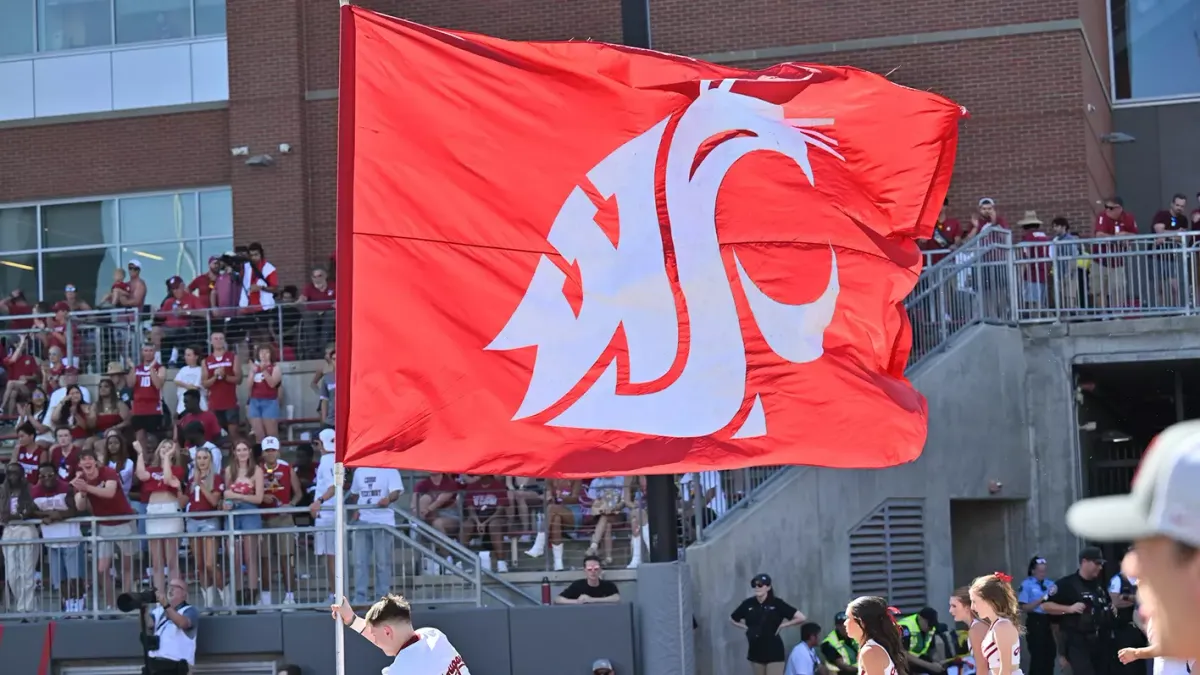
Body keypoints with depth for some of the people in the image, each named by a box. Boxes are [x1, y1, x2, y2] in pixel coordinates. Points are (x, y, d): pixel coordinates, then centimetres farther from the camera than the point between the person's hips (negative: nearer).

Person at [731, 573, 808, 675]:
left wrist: (782, 625, -10)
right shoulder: (748, 604, 0)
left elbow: (801, 617, -11)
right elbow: (732, 619, 17)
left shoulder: (776, 603, -9)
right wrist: (746, 627, 3)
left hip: (773, 650, -4)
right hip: (756, 650, 4)